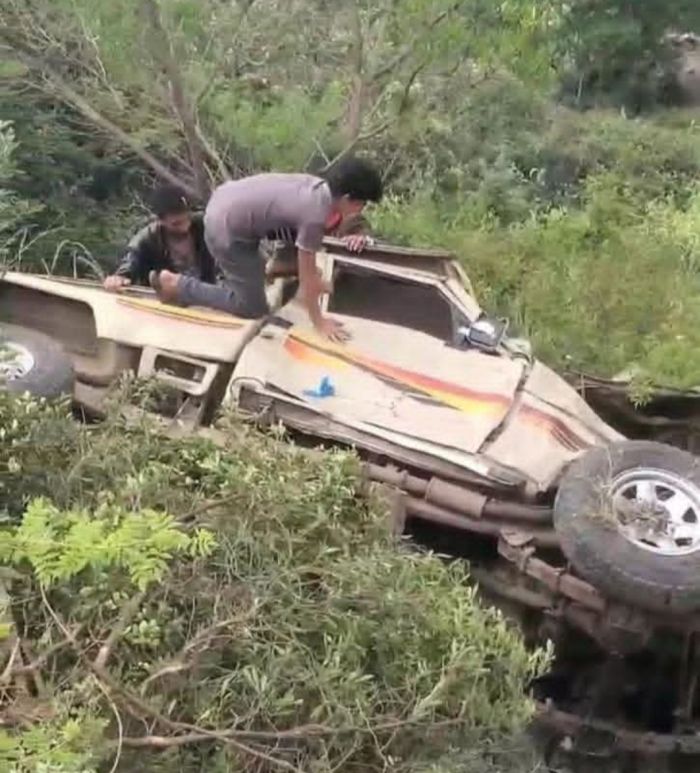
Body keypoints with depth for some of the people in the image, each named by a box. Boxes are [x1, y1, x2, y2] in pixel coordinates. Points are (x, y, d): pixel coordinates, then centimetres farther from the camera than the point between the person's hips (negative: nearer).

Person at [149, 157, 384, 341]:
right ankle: (176, 285, 5)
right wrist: (318, 322, -5)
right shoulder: (315, 216, -24)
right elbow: (307, 278, -16)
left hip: (226, 197, 9)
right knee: (253, 309, 3)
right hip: (226, 228, -9)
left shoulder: (324, 187, 0)